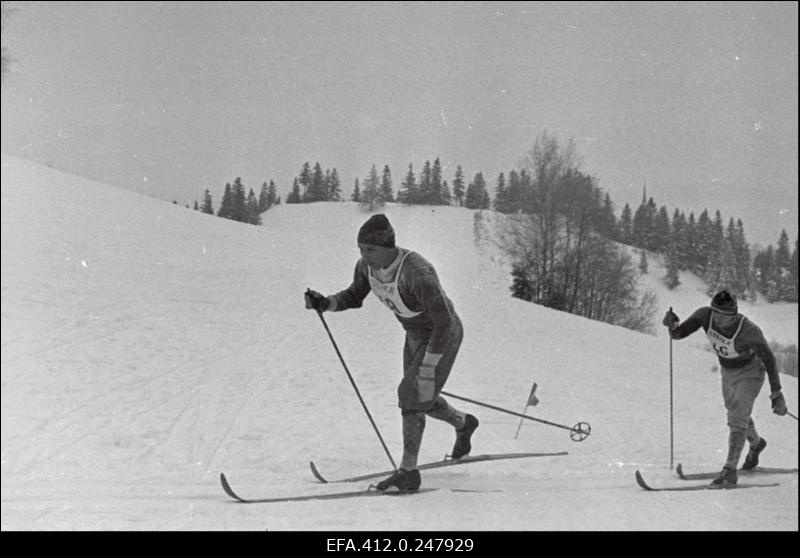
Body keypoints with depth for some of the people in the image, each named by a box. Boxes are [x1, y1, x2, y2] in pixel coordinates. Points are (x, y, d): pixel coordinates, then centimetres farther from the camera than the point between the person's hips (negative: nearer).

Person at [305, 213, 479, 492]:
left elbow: (444, 323, -33)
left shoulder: (417, 273, -37)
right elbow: (354, 297, 4)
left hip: (443, 336, -8)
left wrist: (427, 368, -30)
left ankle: (408, 472, -11)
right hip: (415, 334, 8)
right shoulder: (367, 265, -15)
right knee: (420, 399, 20)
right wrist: (326, 303, -16)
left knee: (411, 393, -19)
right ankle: (463, 423, 49)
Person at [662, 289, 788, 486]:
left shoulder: (749, 331, -38)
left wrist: (776, 393, -23)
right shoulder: (705, 315, -27)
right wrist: (672, 325, -43)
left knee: (736, 420, -18)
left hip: (750, 373, -6)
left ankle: (730, 471, -13)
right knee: (736, 413, 26)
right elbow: (679, 333, -18)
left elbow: (768, 359, -26)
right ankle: (756, 443, 55)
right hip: (728, 372, 6)